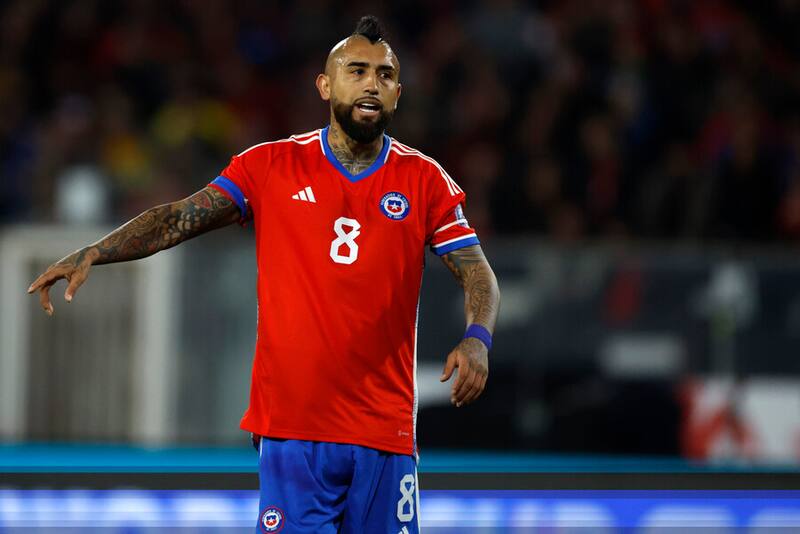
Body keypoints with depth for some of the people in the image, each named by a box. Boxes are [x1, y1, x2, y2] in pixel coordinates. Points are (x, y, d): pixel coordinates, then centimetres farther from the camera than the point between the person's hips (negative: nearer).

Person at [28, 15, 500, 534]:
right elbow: (180, 218, 0)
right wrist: (91, 253, -14)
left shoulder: (425, 180, 5)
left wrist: (476, 340, -19)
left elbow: (479, 276, 2)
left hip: (386, 432, 1)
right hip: (291, 424, -1)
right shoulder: (271, 166, 4)